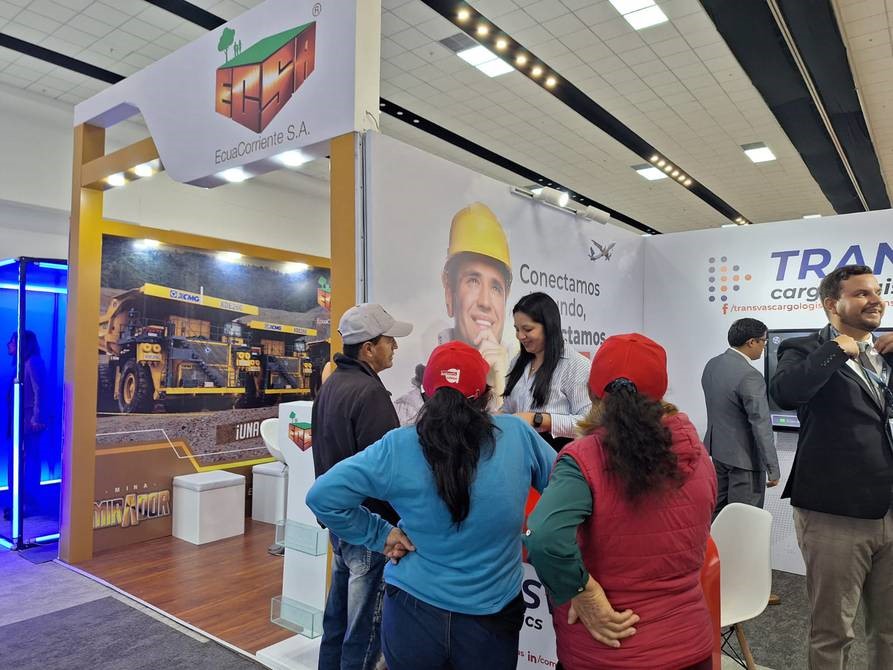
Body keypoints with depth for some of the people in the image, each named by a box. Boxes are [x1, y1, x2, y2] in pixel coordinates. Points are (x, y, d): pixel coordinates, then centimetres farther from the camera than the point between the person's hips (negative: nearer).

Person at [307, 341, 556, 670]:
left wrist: (381, 534, -4)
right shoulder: (517, 434, -12)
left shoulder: (397, 447, -14)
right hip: (492, 618, 0)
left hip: (413, 612, 1)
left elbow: (323, 496, -12)